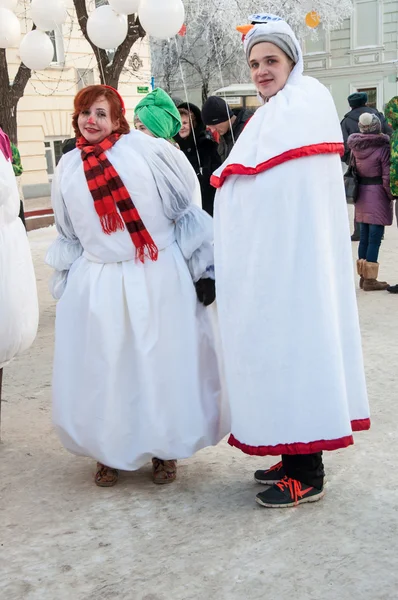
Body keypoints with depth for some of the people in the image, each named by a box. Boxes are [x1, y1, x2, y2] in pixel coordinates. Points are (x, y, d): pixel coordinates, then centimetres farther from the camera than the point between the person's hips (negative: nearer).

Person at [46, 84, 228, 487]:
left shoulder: (147, 150, -5)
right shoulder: (68, 169, 8)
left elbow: (187, 209, -2)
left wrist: (203, 269, -4)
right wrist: (65, 287, 15)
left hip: (160, 280, -3)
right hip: (96, 285, 3)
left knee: (163, 364, 5)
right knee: (102, 371, 7)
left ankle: (165, 449, 24)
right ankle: (109, 452, 26)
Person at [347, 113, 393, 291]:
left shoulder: (355, 147, 5)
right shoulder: (383, 148, -13)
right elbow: (387, 177, -14)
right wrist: (391, 196, -1)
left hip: (361, 194, 7)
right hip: (377, 194, -6)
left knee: (365, 236, 13)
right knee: (375, 238, -3)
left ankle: (363, 276, 20)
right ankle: (370, 280, -1)